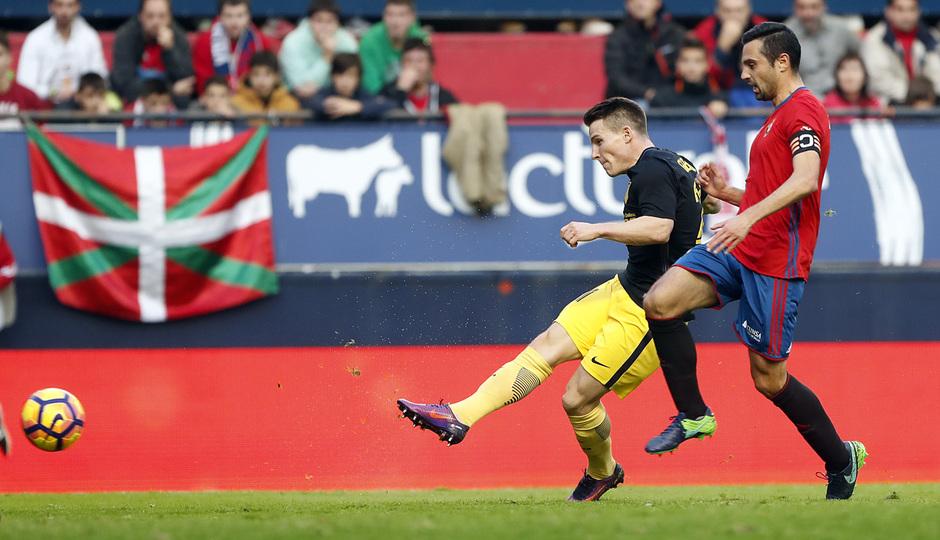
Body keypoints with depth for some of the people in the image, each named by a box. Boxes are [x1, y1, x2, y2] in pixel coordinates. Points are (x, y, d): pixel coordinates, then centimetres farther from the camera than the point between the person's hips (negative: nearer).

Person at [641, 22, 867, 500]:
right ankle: (693, 415, -4)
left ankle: (841, 461, 17)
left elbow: (805, 180, -27)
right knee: (659, 302, -13)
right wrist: (728, 194, 14)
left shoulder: (802, 111, -9)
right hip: (739, 250, 9)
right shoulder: (780, 115, 23)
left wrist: (748, 217, -37)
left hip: (775, 262, -9)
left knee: (768, 378, -2)